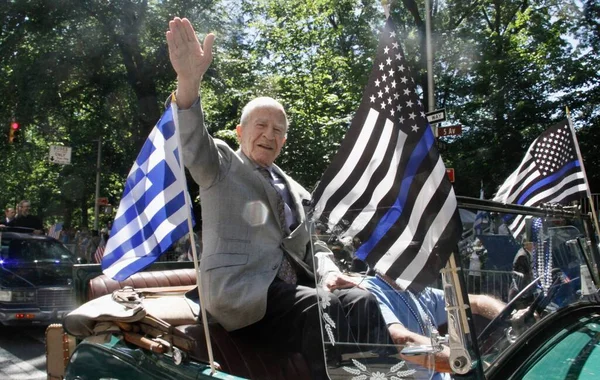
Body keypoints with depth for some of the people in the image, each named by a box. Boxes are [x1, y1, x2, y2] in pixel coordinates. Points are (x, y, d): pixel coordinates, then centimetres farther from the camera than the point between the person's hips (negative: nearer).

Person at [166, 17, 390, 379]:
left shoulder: (296, 192, 26)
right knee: (323, 312, -29)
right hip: (242, 291, -5)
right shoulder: (221, 166, 10)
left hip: (293, 290, 5)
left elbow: (315, 246, 23)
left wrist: (328, 272, -3)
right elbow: (193, 145, -12)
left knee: (361, 302, -21)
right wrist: (189, 81, -32)